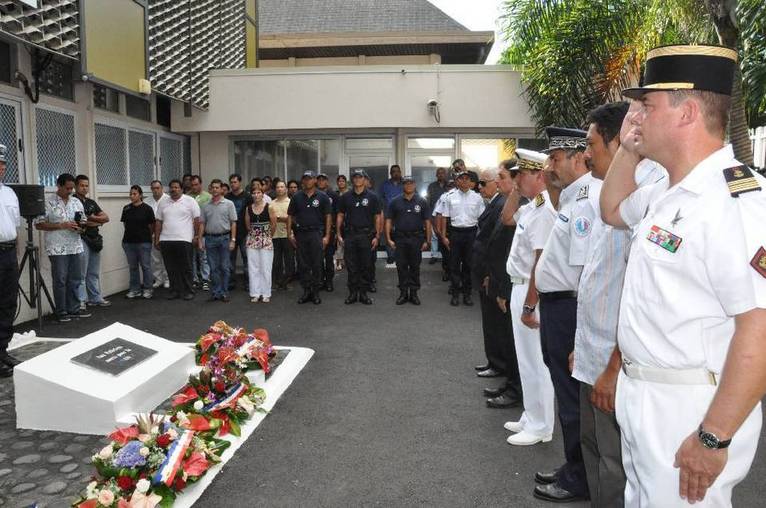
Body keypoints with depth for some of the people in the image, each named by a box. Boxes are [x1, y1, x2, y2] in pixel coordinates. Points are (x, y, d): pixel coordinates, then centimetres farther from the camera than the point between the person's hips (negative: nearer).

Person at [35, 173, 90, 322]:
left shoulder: (77, 202, 12)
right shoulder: (48, 203, -5)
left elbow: (84, 221, 18)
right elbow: (39, 224, -9)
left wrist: (81, 226, -5)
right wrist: (62, 225, -17)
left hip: (76, 247, 5)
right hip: (58, 248, -5)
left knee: (75, 280, 9)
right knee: (60, 281, 1)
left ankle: (74, 309, 18)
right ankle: (61, 312, 9)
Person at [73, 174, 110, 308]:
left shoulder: (91, 202, 18)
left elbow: (106, 218, 11)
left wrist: (92, 218, -5)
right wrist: (98, 221, -2)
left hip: (95, 240, 7)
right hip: (82, 239, -7)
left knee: (94, 273, 12)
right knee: (81, 274, -6)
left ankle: (96, 298, 19)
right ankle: (80, 302, -3)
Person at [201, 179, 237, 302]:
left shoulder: (229, 204, 2)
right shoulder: (206, 206, 10)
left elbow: (233, 223, -1)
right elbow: (202, 224, 11)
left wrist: (233, 240, -8)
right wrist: (200, 240, 4)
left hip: (224, 238, -2)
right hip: (210, 238, 3)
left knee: (225, 267, 1)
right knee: (213, 268, 7)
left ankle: (224, 292, 8)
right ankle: (215, 292, 14)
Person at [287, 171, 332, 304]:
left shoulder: (322, 197, 2)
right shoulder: (296, 197, 8)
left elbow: (328, 216, 1)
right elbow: (290, 216, 10)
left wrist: (327, 236, -6)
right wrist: (289, 233, 1)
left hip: (316, 233, -2)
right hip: (300, 234, 2)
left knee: (316, 265, 1)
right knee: (303, 265, 6)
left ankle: (316, 292, 10)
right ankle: (306, 291, 16)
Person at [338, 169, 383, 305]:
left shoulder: (372, 197, 2)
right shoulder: (345, 197, 7)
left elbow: (378, 217, 3)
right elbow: (340, 216, 10)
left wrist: (377, 236, -3)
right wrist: (339, 234, 2)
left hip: (366, 235, -1)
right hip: (349, 235, 1)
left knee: (365, 266, 4)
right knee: (351, 266, 4)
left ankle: (363, 293, 12)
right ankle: (353, 292, 13)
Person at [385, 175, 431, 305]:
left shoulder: (422, 201, 2)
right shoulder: (395, 201, 3)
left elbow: (427, 221, 3)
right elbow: (388, 220, 4)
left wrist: (427, 240, -2)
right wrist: (389, 238, -4)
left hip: (417, 238, 0)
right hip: (400, 238, 0)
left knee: (415, 266, 7)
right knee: (401, 266, 4)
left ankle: (414, 292, 16)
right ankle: (403, 292, 14)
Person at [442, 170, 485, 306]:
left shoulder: (477, 197, 2)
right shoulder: (450, 197, 3)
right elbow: (445, 217, 5)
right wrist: (444, 236, 1)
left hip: (471, 232, 0)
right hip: (455, 232, 0)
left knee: (469, 264, 7)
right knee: (454, 264, 4)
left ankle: (467, 293, 18)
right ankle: (455, 293, 15)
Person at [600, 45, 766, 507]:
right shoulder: (666, 193, 7)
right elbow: (613, 211, 27)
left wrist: (713, 439, -25)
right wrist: (628, 151, 9)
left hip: (693, 409, -9)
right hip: (642, 396, 9)